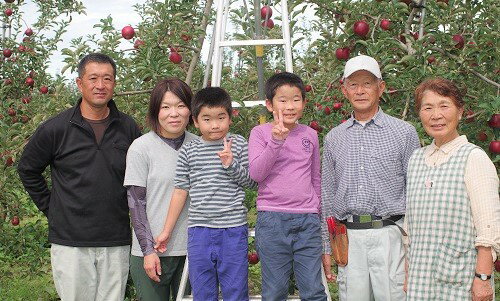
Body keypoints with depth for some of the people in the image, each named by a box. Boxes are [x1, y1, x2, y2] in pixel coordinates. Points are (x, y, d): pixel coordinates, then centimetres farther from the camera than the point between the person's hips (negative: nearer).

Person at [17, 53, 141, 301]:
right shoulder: (55, 128, -3)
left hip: (116, 243, 2)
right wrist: (50, 208, 6)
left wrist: (133, 210, 10)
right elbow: (28, 170, 9)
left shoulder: (128, 128, 4)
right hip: (70, 242, -2)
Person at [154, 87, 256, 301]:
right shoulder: (188, 151, 5)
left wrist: (231, 164, -14)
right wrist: (166, 231, 11)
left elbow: (252, 181, 4)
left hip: (233, 230, -1)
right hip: (199, 231, 2)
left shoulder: (238, 144, 3)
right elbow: (180, 191, 9)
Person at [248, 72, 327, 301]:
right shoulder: (260, 133, 0)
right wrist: (276, 140, -21)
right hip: (272, 221, -2)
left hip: (308, 221, 2)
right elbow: (256, 173, -12)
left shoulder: (310, 135, 10)